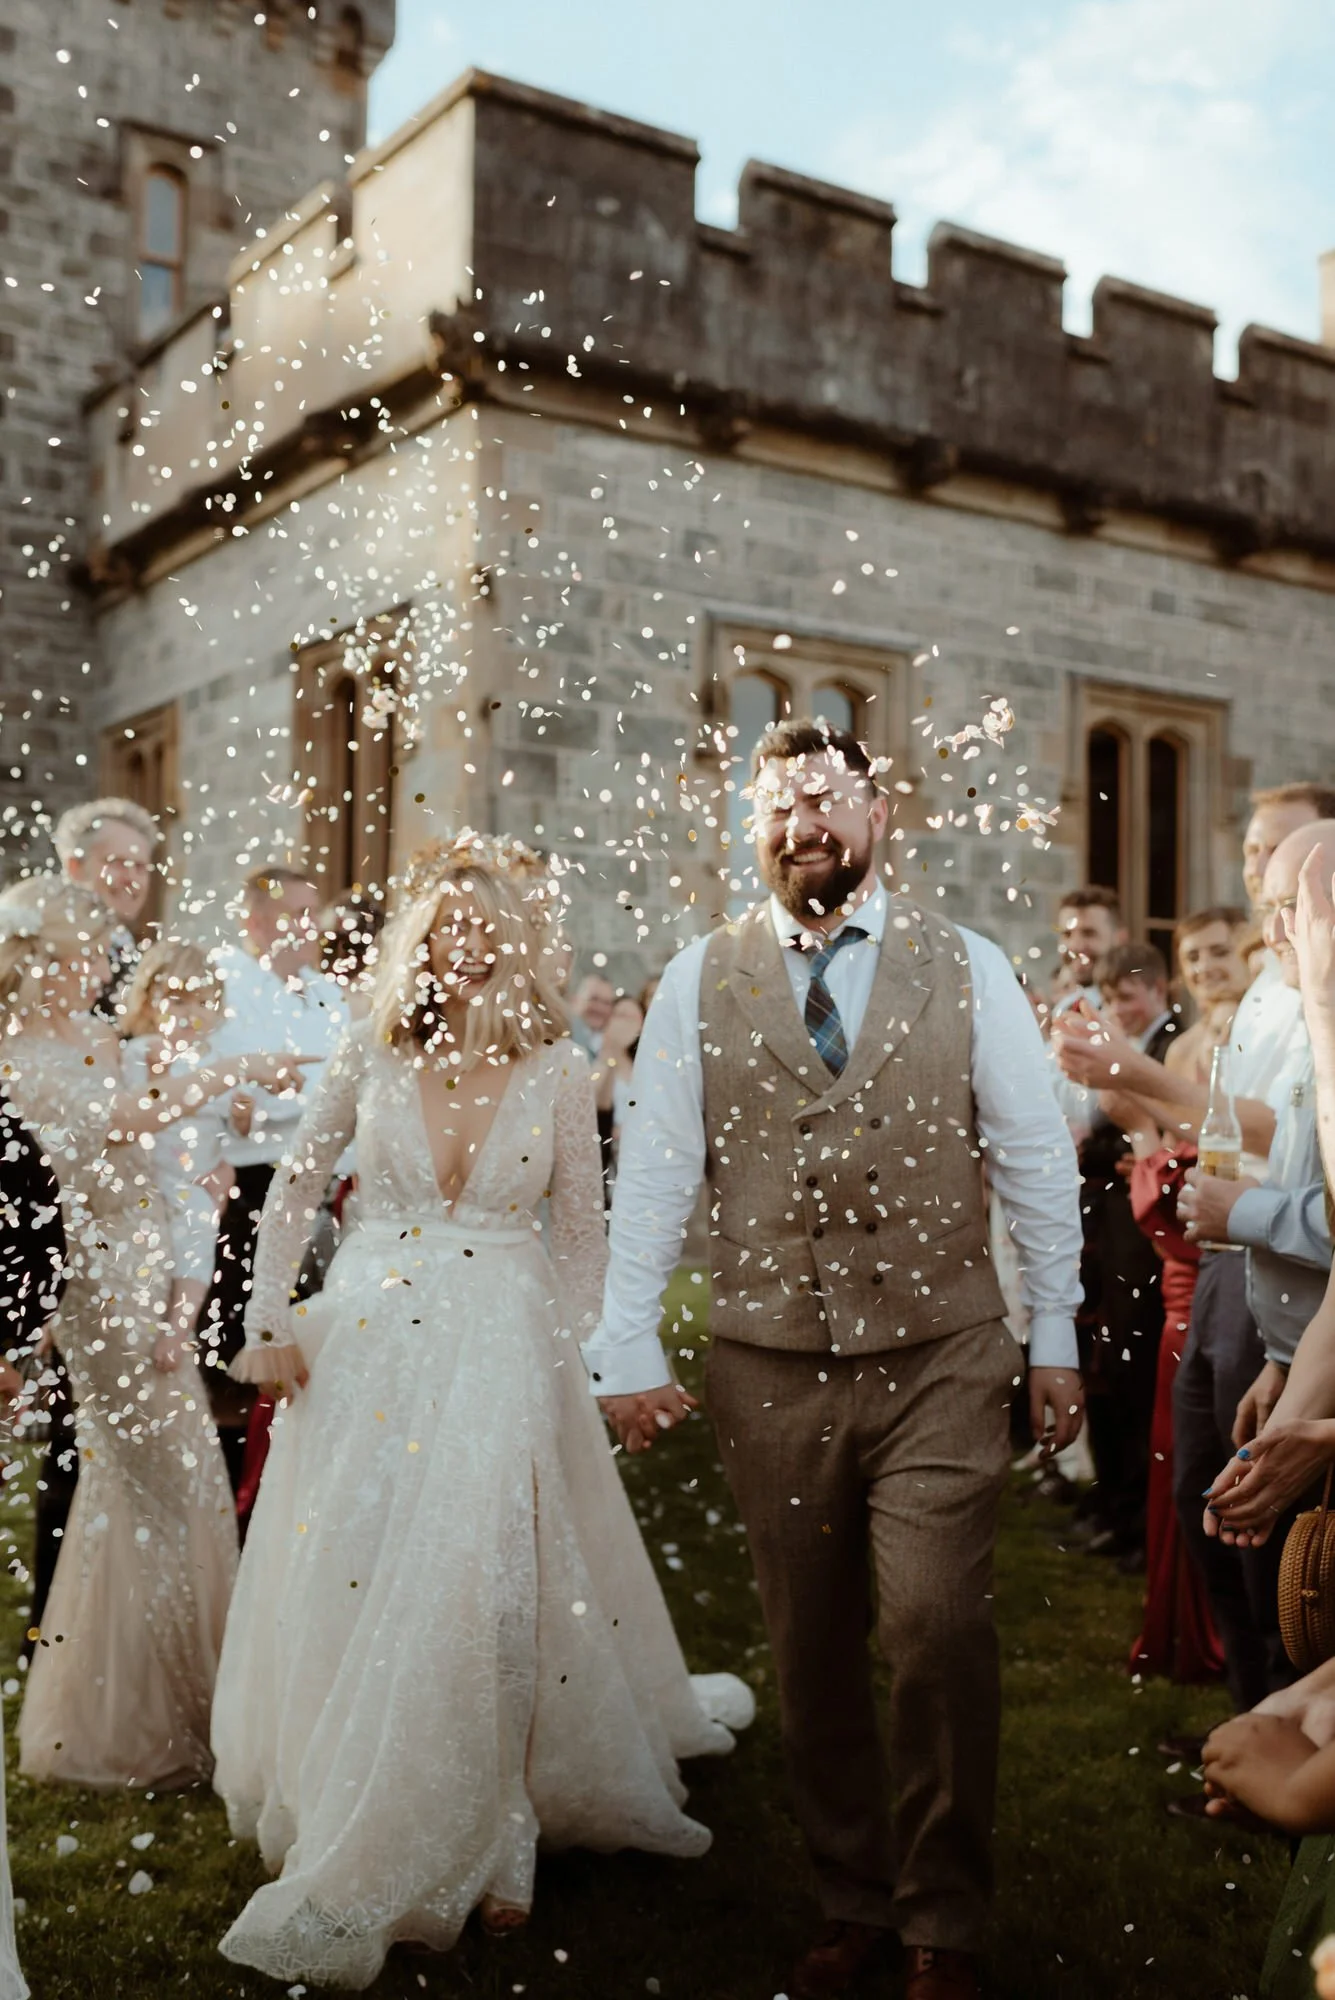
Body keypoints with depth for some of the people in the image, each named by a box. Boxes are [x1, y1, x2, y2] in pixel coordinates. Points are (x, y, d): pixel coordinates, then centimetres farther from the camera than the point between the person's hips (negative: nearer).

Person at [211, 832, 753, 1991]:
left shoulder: (558, 1070, -2)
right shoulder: (374, 1053, 2)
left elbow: (583, 1237, 3)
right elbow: (295, 1187, 9)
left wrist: (551, 1356, -2)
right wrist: (270, 1319, 2)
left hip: (500, 1357, -2)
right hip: (364, 1350, 2)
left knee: (472, 1599, -1)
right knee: (346, 1587, 10)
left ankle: (469, 1852, 19)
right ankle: (337, 1834, 33)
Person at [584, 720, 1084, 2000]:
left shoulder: (966, 970, 3)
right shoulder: (699, 981, 4)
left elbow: (1036, 1162, 6)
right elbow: (652, 1173, 2)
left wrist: (1056, 1338, 5)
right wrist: (627, 1350, -2)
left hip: (938, 1365, -1)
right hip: (768, 1375, 2)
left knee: (938, 1632, -9)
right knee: (811, 1654, 10)